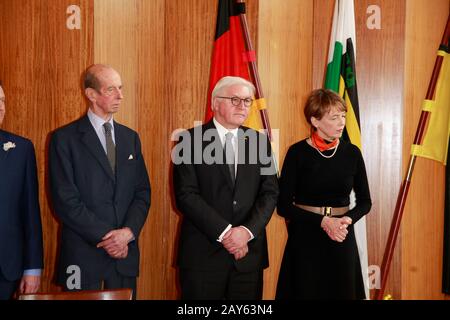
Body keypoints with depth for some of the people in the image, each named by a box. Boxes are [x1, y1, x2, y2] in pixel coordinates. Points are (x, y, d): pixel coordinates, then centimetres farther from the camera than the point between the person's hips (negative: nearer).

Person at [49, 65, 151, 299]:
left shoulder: (130, 137, 11)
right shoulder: (65, 138, -4)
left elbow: (142, 193, 7)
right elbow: (65, 200, -11)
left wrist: (128, 232, -9)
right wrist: (104, 236, -14)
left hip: (125, 252, 4)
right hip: (83, 253, -4)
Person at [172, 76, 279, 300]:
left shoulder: (259, 141, 9)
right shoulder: (191, 139, -3)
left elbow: (270, 193, 4)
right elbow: (186, 195, -9)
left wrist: (248, 230, -12)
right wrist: (224, 232, -15)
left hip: (249, 251, 3)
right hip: (203, 253, -3)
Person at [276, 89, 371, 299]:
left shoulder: (352, 153, 0)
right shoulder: (298, 153, -9)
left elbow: (365, 201, 6)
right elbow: (283, 205, -10)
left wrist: (348, 220, -14)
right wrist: (323, 221, -20)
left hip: (342, 238, 3)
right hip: (305, 238, -3)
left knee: (342, 292, 12)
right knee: (306, 292, 7)